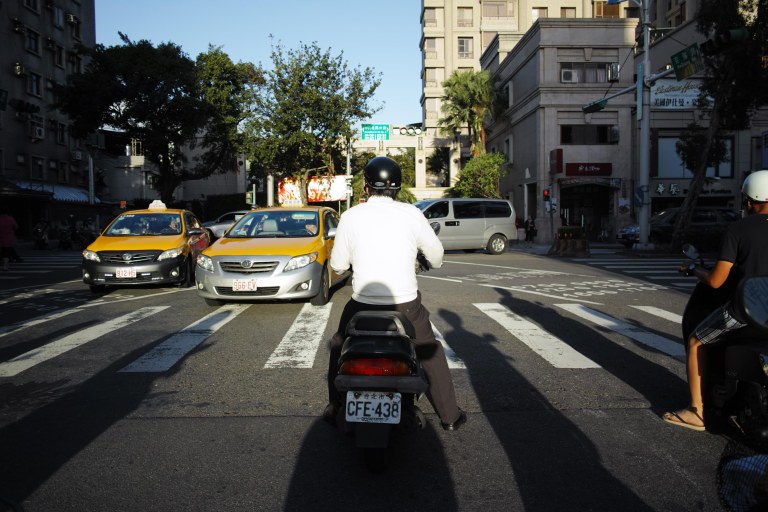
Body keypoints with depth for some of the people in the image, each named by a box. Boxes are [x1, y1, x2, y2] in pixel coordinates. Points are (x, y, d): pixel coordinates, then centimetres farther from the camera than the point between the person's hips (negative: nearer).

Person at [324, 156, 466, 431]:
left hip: (363, 304, 0)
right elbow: (436, 255, 9)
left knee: (339, 348, 27)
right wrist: (434, 261, 32)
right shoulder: (411, 214, -2)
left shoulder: (350, 217, -3)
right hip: (406, 303, 0)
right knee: (431, 352, 23)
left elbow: (338, 265, 4)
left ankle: (335, 409, 31)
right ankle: (449, 415, 27)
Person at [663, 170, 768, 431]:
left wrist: (696, 270, 9)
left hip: (742, 309, -5)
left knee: (695, 343, 16)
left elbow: (715, 281, -11)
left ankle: (697, 412, 14)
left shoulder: (736, 230, -9)